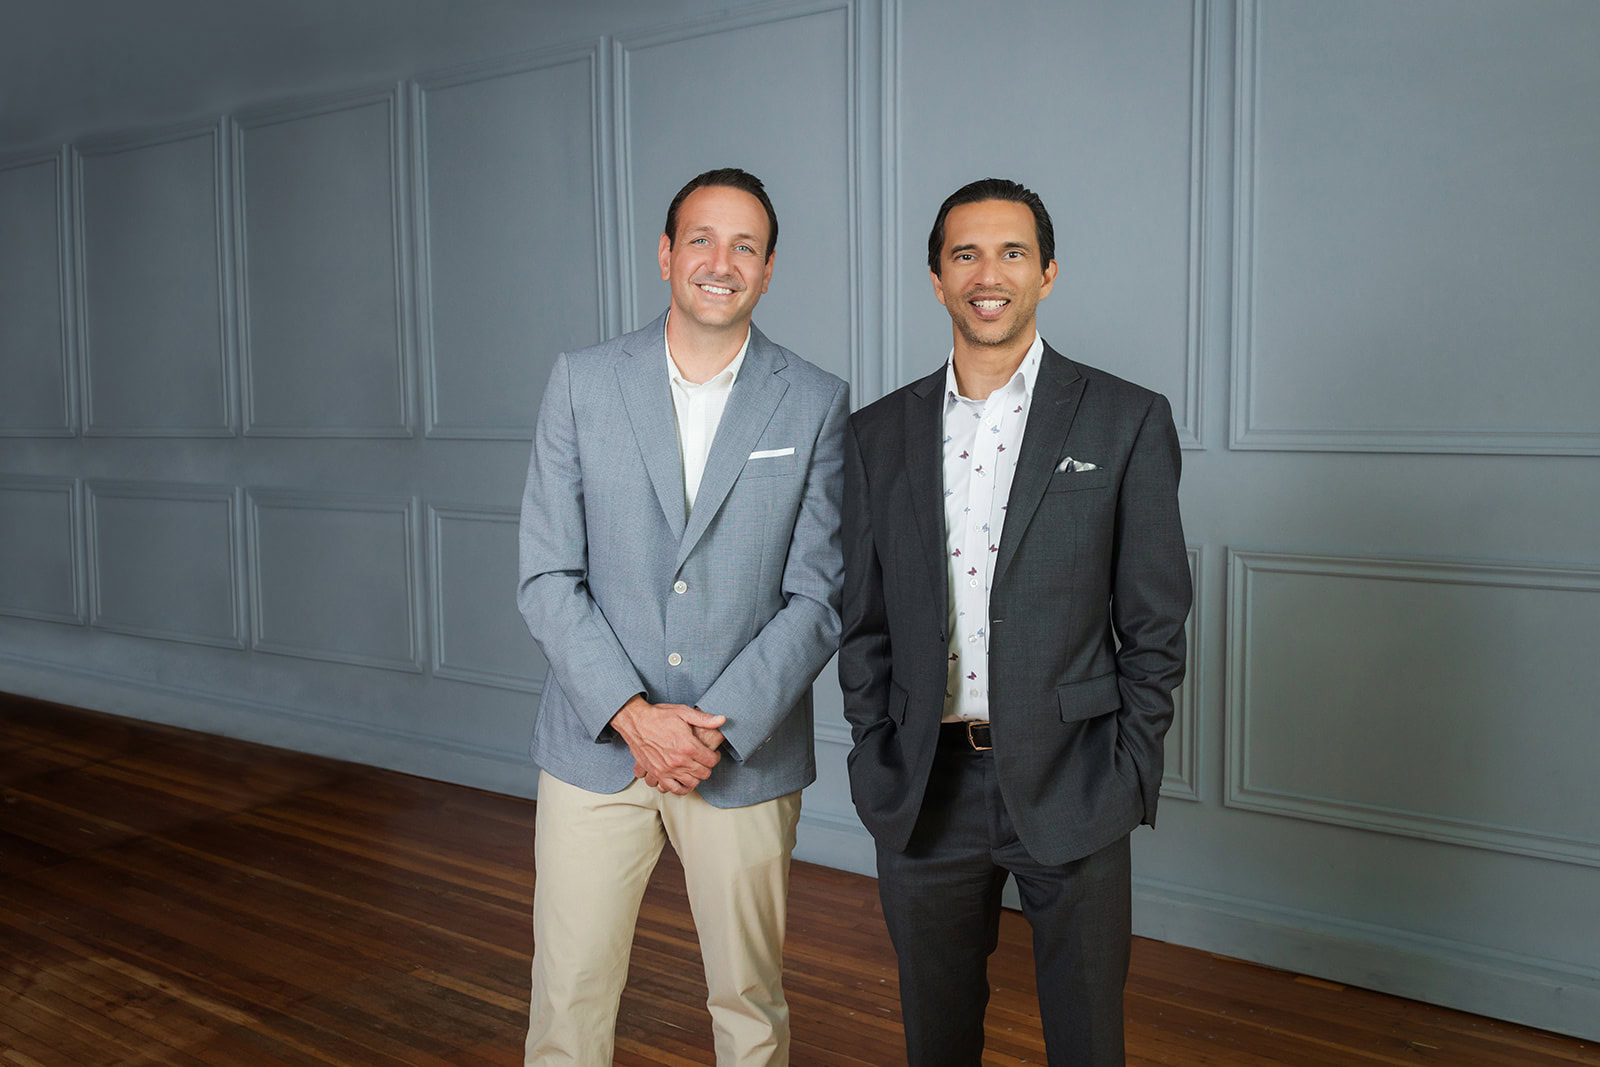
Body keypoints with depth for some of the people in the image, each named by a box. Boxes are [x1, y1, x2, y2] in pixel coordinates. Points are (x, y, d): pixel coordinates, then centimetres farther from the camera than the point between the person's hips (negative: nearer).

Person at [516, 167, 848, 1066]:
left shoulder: (816, 404, -2)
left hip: (747, 752, 0)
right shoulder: (583, 383, 0)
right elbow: (548, 577, -3)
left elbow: (817, 597, -4)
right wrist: (633, 714, -13)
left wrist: (718, 725, -13)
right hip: (596, 745, 1)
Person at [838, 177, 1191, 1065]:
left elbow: (1155, 624, -1)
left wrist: (1129, 778, -5)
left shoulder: (1128, 422, -2)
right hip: (923, 791, 2)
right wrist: (876, 763, 3)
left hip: (1068, 788, -2)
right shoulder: (879, 433, 5)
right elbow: (864, 624, 9)